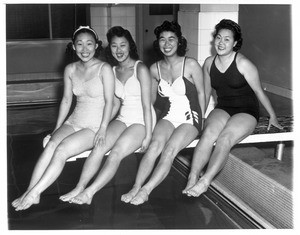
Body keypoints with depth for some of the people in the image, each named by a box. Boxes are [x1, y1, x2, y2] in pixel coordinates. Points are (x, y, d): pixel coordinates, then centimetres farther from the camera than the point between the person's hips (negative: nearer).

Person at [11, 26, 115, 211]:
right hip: (73, 122, 5)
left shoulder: (104, 69, -9)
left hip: (95, 126, -5)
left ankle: (34, 193, -23)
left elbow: (109, 101, -11)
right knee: (52, 144, -24)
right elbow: (66, 100, 13)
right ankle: (30, 191, -28)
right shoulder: (70, 70, 7)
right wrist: (57, 128, 9)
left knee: (62, 149, -25)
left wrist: (103, 129, -18)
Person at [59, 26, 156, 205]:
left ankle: (89, 193, -29)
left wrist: (148, 135, -16)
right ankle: (79, 188, -25)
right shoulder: (112, 71, 10)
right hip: (122, 119, 5)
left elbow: (146, 105, -12)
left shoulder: (140, 69, -9)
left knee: (116, 153, -26)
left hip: (142, 121, -5)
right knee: (99, 147, -21)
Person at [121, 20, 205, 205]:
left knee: (170, 150, -27)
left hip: (190, 118, -3)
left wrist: (200, 121, 1)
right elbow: (151, 98, 17)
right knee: (155, 145, -26)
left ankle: (146, 190, -34)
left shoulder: (191, 65, -7)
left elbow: (201, 93, 1)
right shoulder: (155, 69, 5)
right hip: (168, 117, 3)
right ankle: (136, 187, -33)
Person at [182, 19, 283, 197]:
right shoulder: (209, 63, 5)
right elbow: (206, 92, 18)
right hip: (222, 109, 4)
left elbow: (259, 91, -3)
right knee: (209, 132, -28)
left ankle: (204, 182, -40)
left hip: (246, 111, -4)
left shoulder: (243, 64, -12)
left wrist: (273, 116, 6)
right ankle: (192, 179, -36)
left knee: (224, 139, -32)